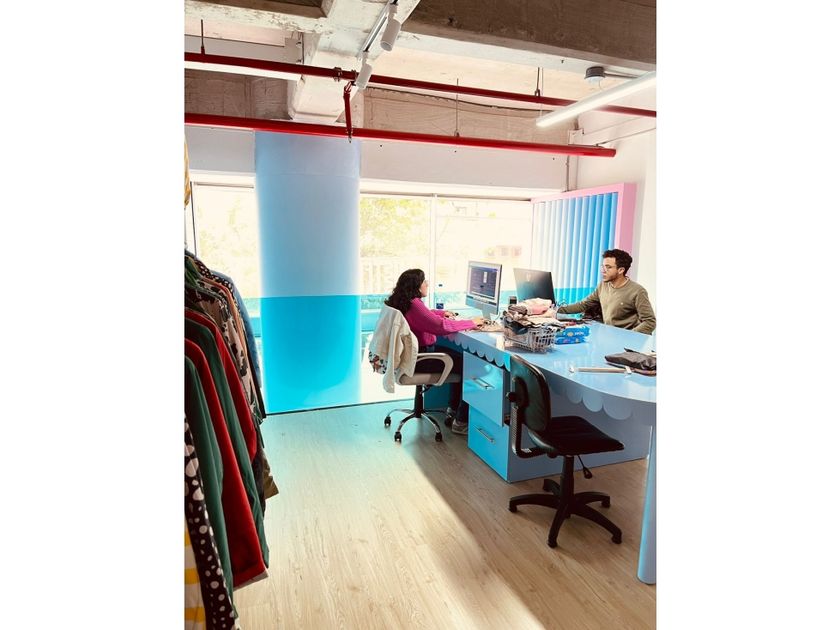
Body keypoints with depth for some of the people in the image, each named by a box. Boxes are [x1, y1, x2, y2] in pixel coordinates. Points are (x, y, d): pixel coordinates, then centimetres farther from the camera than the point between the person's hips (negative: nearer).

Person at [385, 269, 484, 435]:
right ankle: (461, 422, -3)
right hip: (418, 359, -11)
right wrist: (471, 322, -18)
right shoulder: (413, 305, -25)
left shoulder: (403, 301, 6)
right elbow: (442, 326, -29)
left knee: (459, 357, 21)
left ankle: (454, 408, 29)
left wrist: (442, 312, 13)